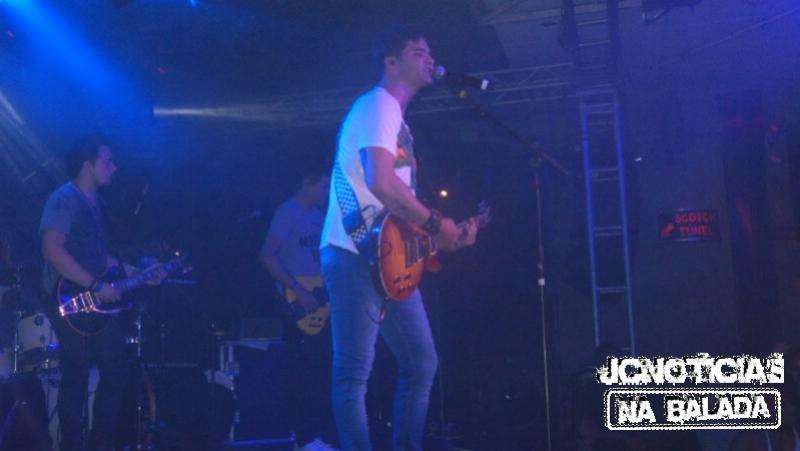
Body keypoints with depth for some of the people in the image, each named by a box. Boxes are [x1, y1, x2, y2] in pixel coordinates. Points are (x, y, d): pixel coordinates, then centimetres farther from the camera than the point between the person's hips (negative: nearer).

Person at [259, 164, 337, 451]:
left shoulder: (319, 214, 17)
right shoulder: (288, 212, -7)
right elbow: (267, 256, -15)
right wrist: (298, 291, -20)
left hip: (322, 305, 8)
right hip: (300, 307, -8)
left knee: (325, 370, 9)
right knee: (304, 371, -6)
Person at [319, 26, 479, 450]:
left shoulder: (397, 118, 24)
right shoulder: (378, 105, -6)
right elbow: (381, 183, -22)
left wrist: (448, 234, 15)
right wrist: (436, 224, -12)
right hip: (356, 257, -10)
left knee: (421, 364, 12)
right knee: (354, 372, -6)